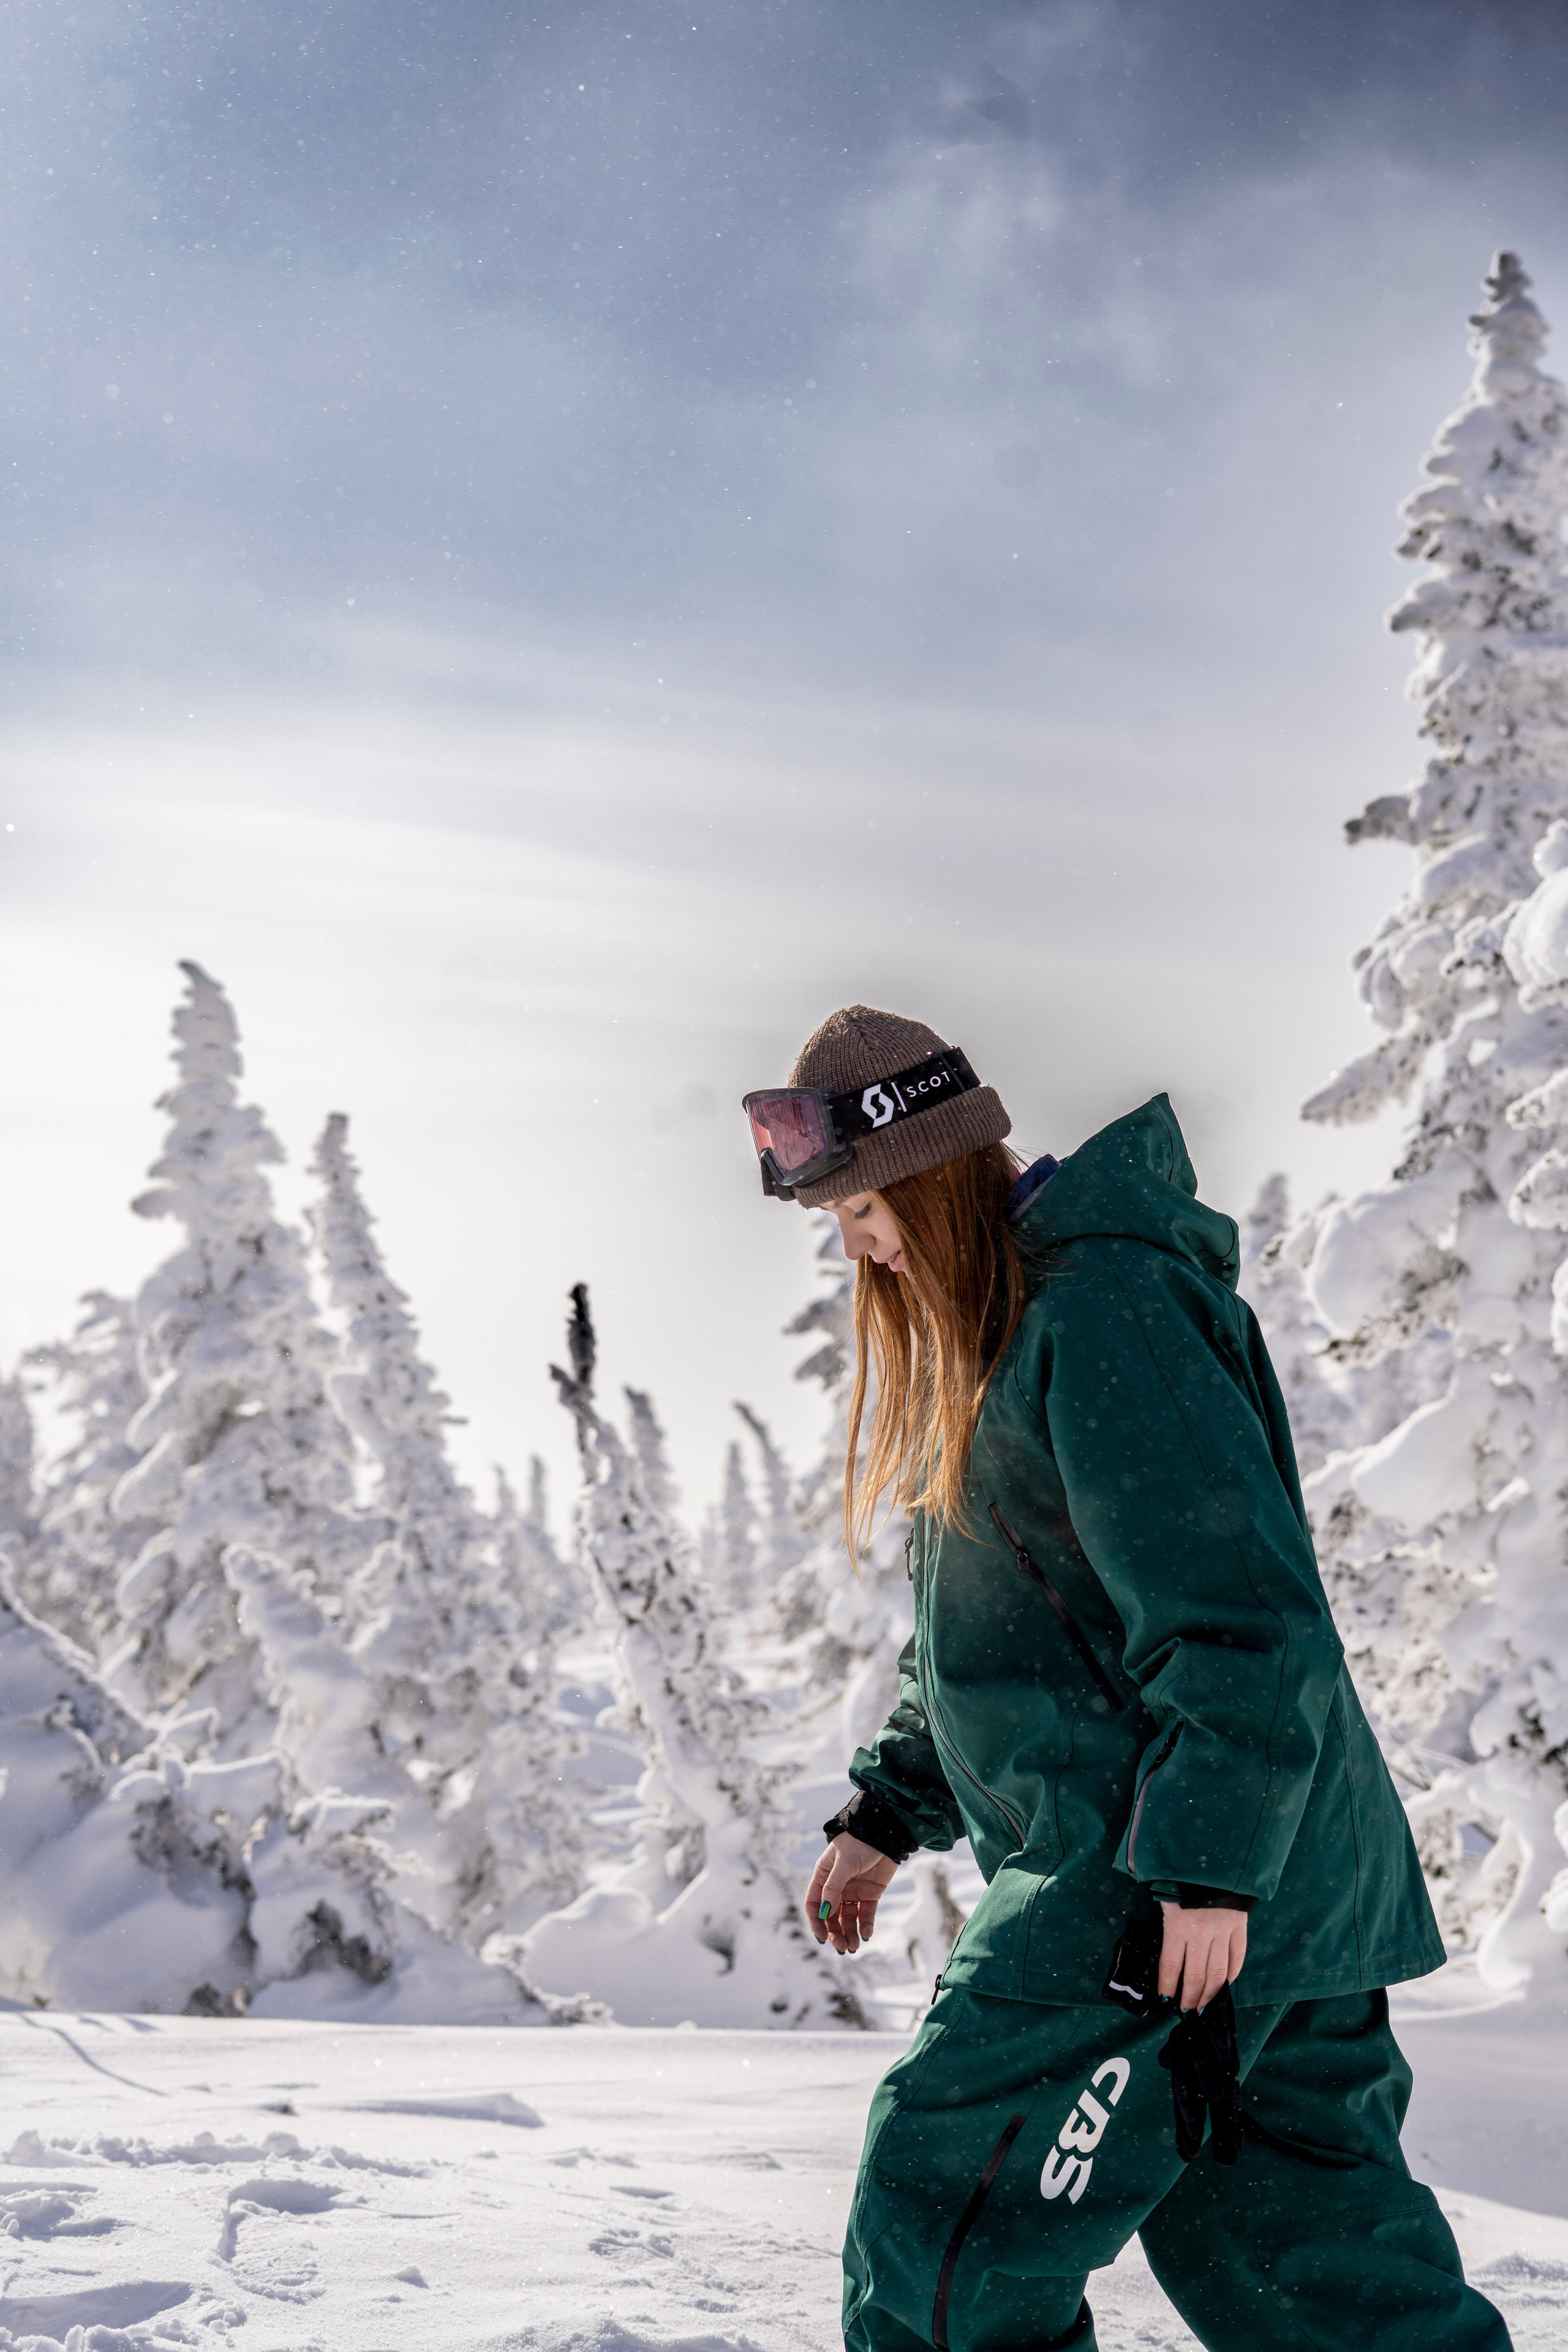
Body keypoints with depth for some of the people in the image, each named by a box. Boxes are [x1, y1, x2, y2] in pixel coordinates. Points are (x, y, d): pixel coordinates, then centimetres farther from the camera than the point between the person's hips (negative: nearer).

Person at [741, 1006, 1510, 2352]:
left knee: (945, 2211, -5)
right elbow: (986, 1632, 25)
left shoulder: (1104, 1313, -16)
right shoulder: (1007, 1331, 17)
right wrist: (888, 1812, 21)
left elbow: (1233, 1604, -23)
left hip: (1179, 1892, -10)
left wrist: (1206, 1862, -24)